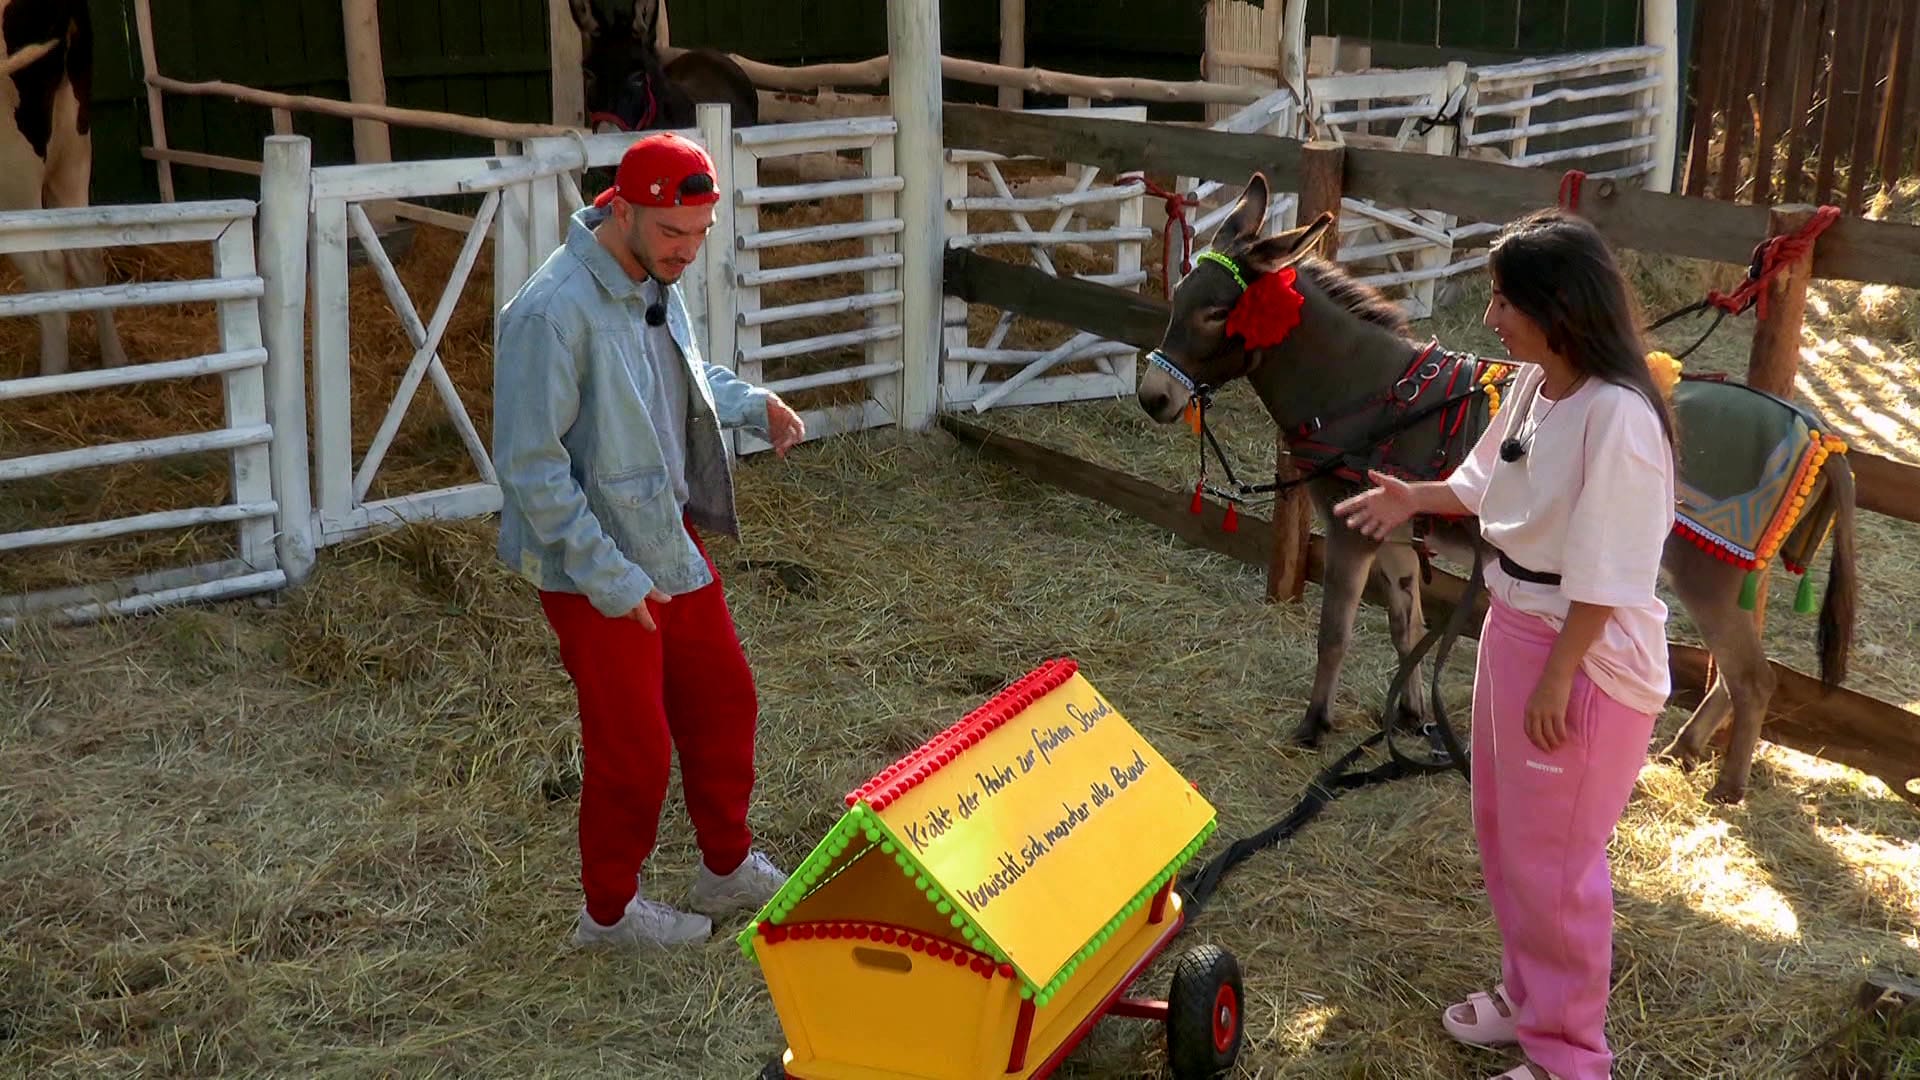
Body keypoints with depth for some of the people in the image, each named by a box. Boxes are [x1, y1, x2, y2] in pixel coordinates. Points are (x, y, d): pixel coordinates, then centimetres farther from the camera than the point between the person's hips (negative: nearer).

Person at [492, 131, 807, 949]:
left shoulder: (654, 282, 1)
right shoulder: (554, 312, -27)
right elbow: (530, 465, -26)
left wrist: (752, 405, 2)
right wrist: (608, 576, -24)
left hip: (672, 540, 9)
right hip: (599, 573, -8)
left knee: (722, 699, 19)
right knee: (633, 747, 6)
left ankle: (729, 868, 40)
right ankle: (611, 911, 29)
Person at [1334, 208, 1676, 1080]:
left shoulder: (1616, 416, -27)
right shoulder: (1532, 385, 0)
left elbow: (1606, 577, -25)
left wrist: (1558, 679, -21)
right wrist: (1415, 499, 5)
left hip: (1583, 656, -9)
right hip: (1512, 627, 9)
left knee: (1552, 857, 5)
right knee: (1503, 831, 23)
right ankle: (1527, 993, 44)